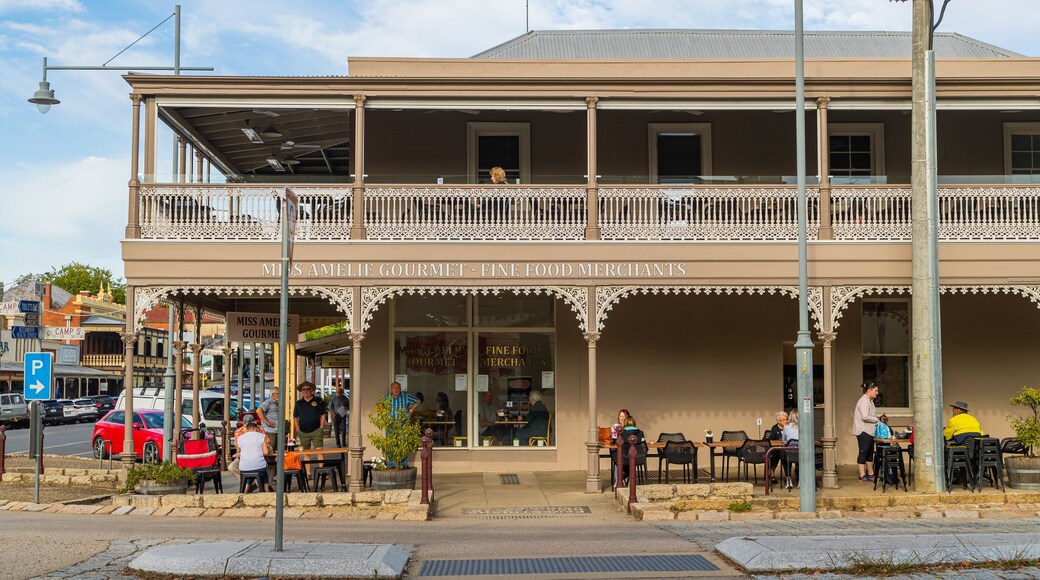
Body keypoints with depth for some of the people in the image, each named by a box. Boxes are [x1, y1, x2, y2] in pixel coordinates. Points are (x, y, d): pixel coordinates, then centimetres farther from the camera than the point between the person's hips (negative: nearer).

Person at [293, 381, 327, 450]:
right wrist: (298, 430, 4)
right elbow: (295, 418, 14)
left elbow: (323, 415, 4)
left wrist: (321, 428, -4)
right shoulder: (298, 403, 10)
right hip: (303, 433, 3)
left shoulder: (318, 401, 3)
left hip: (316, 431, -3)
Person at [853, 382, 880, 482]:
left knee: (870, 453, 14)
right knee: (863, 452, -7)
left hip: (869, 431, 10)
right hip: (863, 431, -10)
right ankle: (862, 475, -5)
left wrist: (876, 420, 5)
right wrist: (876, 420, -14)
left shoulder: (869, 401, 18)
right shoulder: (864, 401, -15)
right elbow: (865, 416, -24)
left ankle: (870, 474, 21)